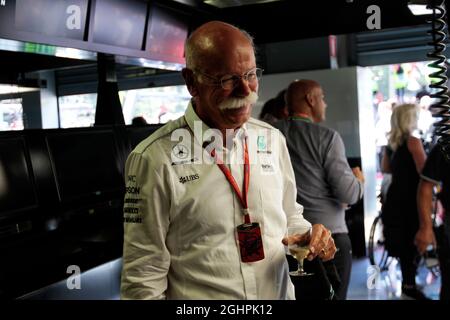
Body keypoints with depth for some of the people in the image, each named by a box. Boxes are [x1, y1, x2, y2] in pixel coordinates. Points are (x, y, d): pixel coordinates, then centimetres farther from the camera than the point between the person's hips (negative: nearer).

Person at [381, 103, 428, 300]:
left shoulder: (392, 142, 10)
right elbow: (425, 172, -18)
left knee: (402, 242, 15)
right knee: (411, 243, 1)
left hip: (394, 197, 8)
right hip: (410, 198, -8)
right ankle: (409, 285, 7)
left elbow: (385, 168, 21)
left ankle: (407, 281, 25)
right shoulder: (413, 141, -14)